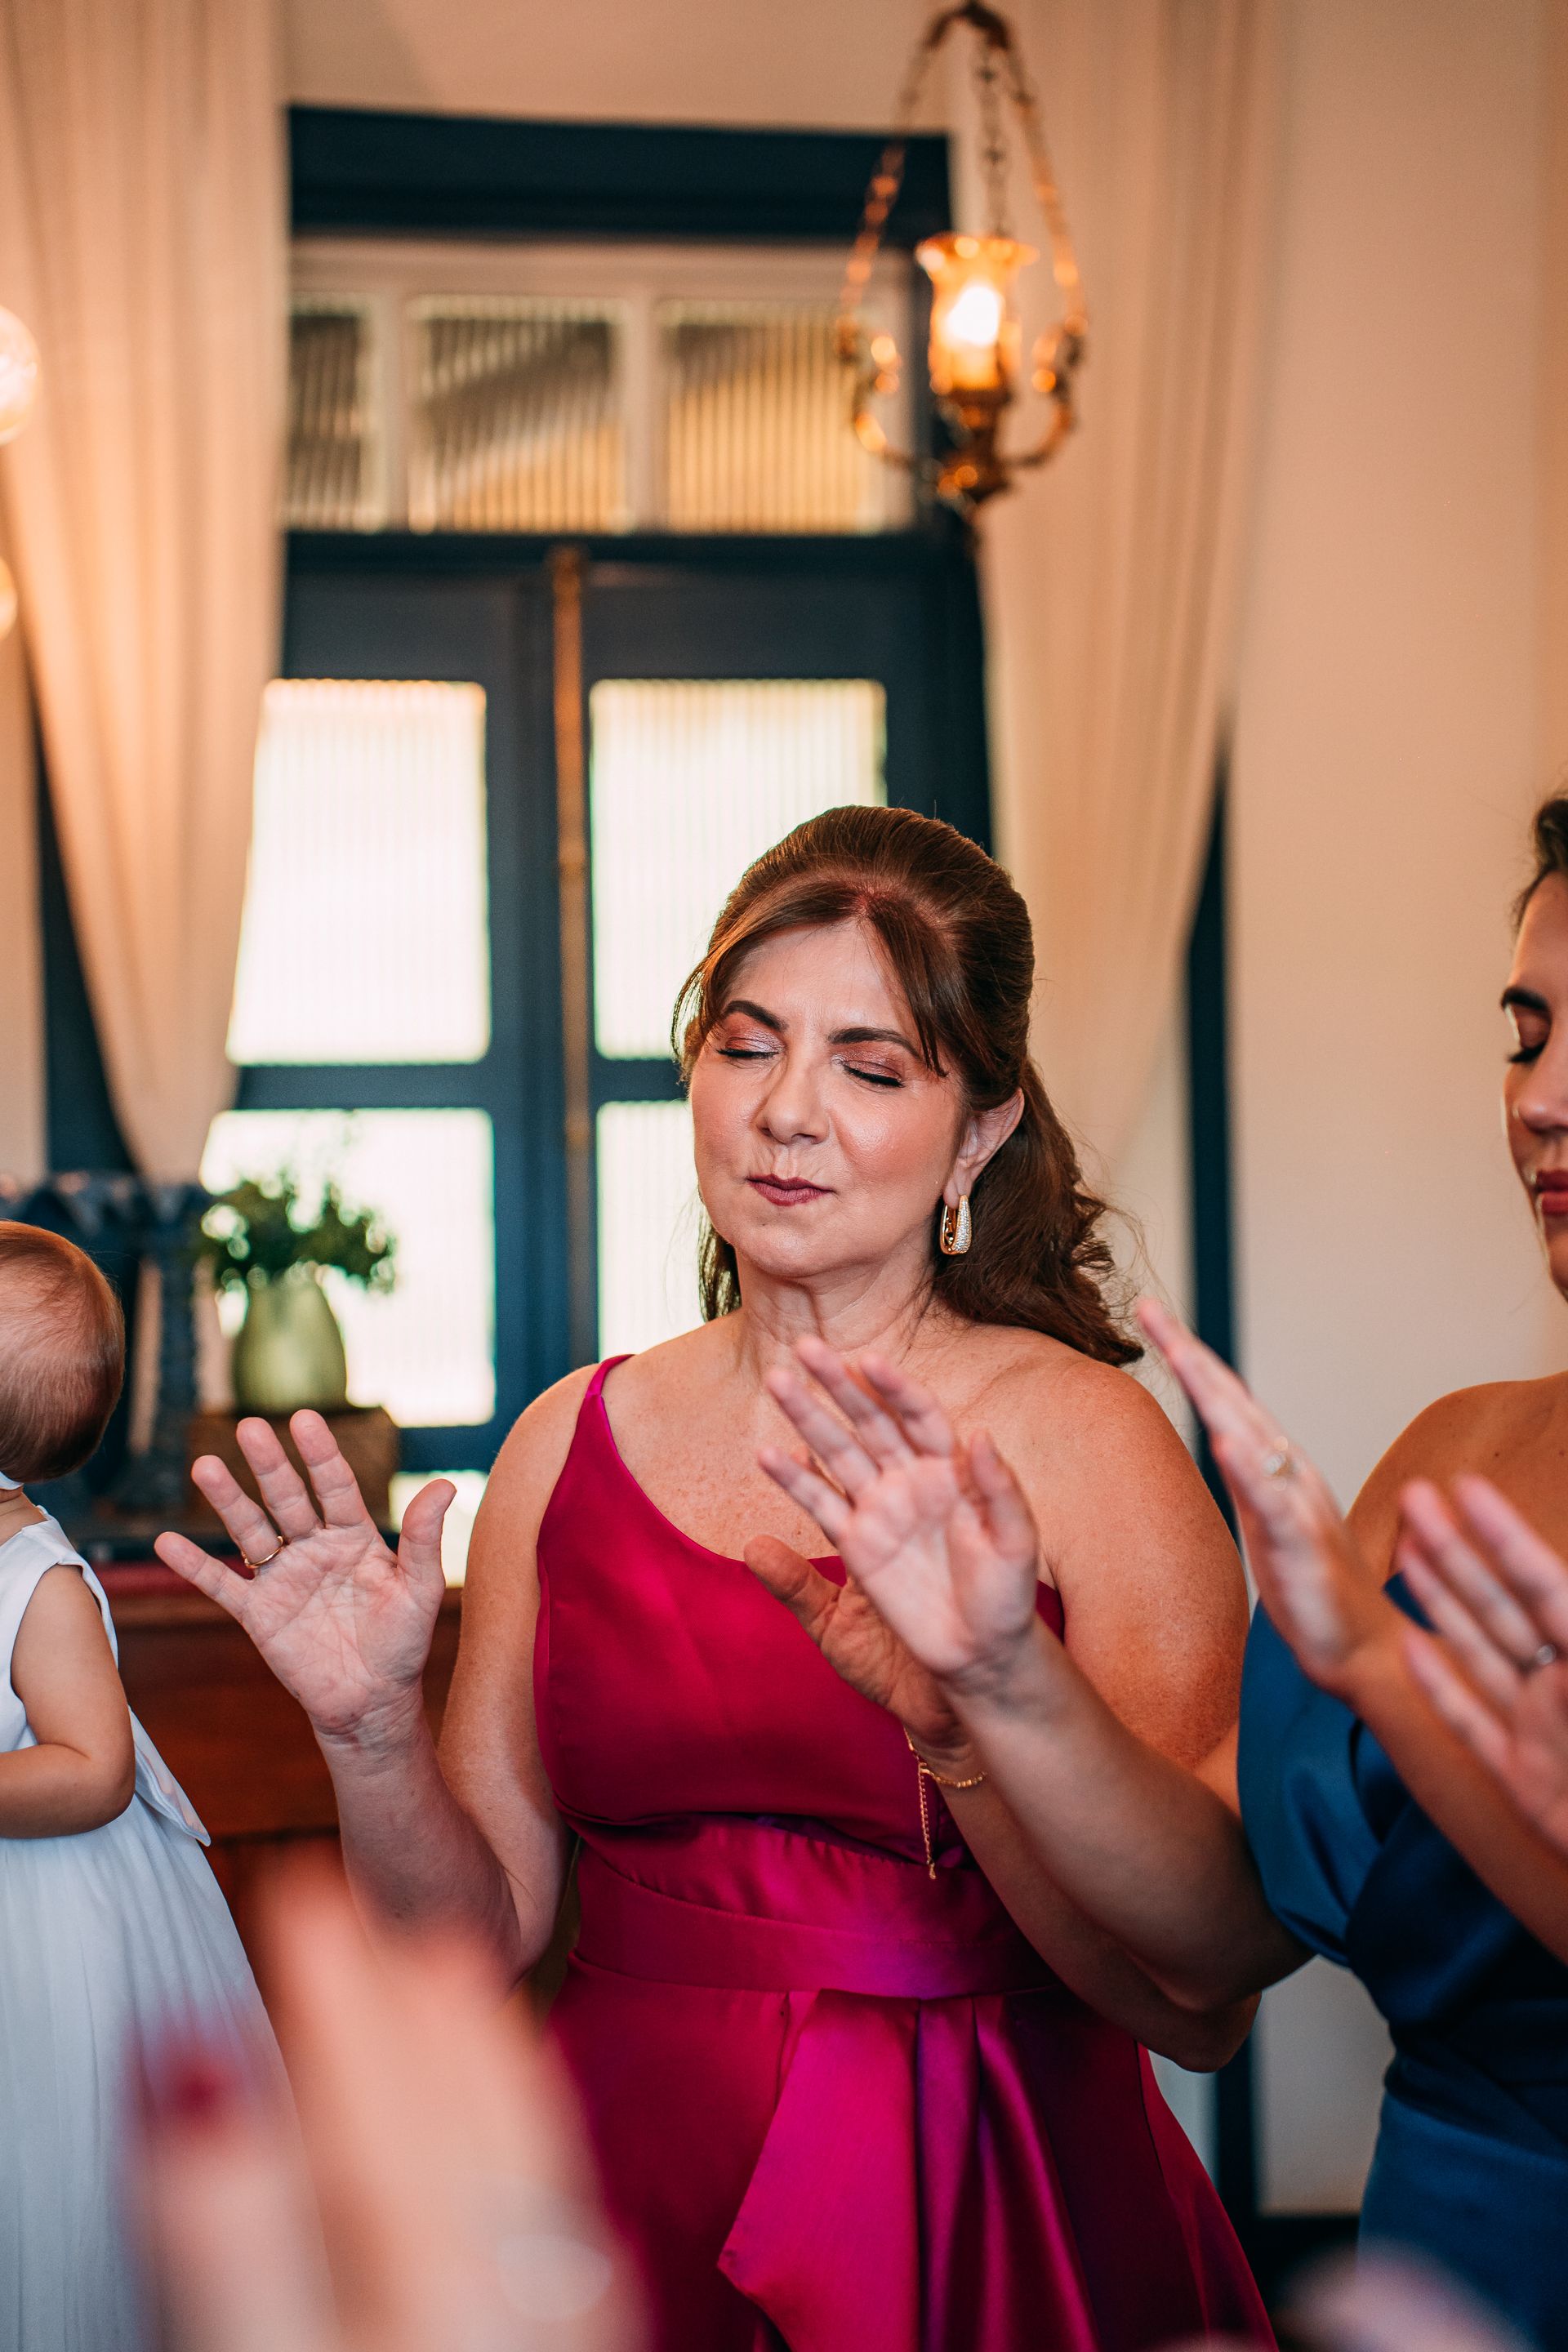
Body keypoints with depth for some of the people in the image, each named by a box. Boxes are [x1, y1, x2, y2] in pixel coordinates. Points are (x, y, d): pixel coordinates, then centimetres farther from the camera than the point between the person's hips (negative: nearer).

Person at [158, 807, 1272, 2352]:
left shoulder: (1085, 1440, -11)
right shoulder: (572, 1441, 0)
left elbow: (1203, 2005, -17)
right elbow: (482, 1932, 2)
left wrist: (970, 1715, -32)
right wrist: (373, 1736, -16)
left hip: (991, 2228, -2)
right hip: (630, 2200, 3)